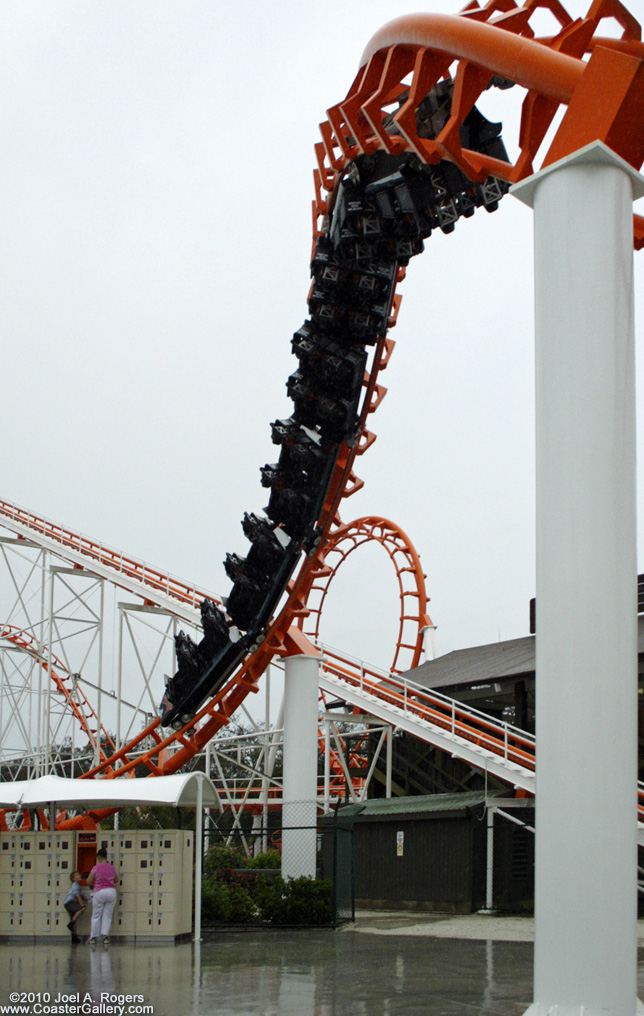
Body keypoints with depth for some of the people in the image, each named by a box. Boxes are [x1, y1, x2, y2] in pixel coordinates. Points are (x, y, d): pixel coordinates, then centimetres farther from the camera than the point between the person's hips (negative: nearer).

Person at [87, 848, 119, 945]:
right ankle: (105, 936, 1)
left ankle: (93, 937, 10)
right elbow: (117, 880, 17)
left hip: (99, 892, -3)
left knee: (96, 915, 7)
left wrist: (91, 886, 20)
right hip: (111, 891, 3)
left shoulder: (96, 868, -6)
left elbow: (89, 881, -1)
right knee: (107, 915, 9)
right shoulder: (112, 868, 5)